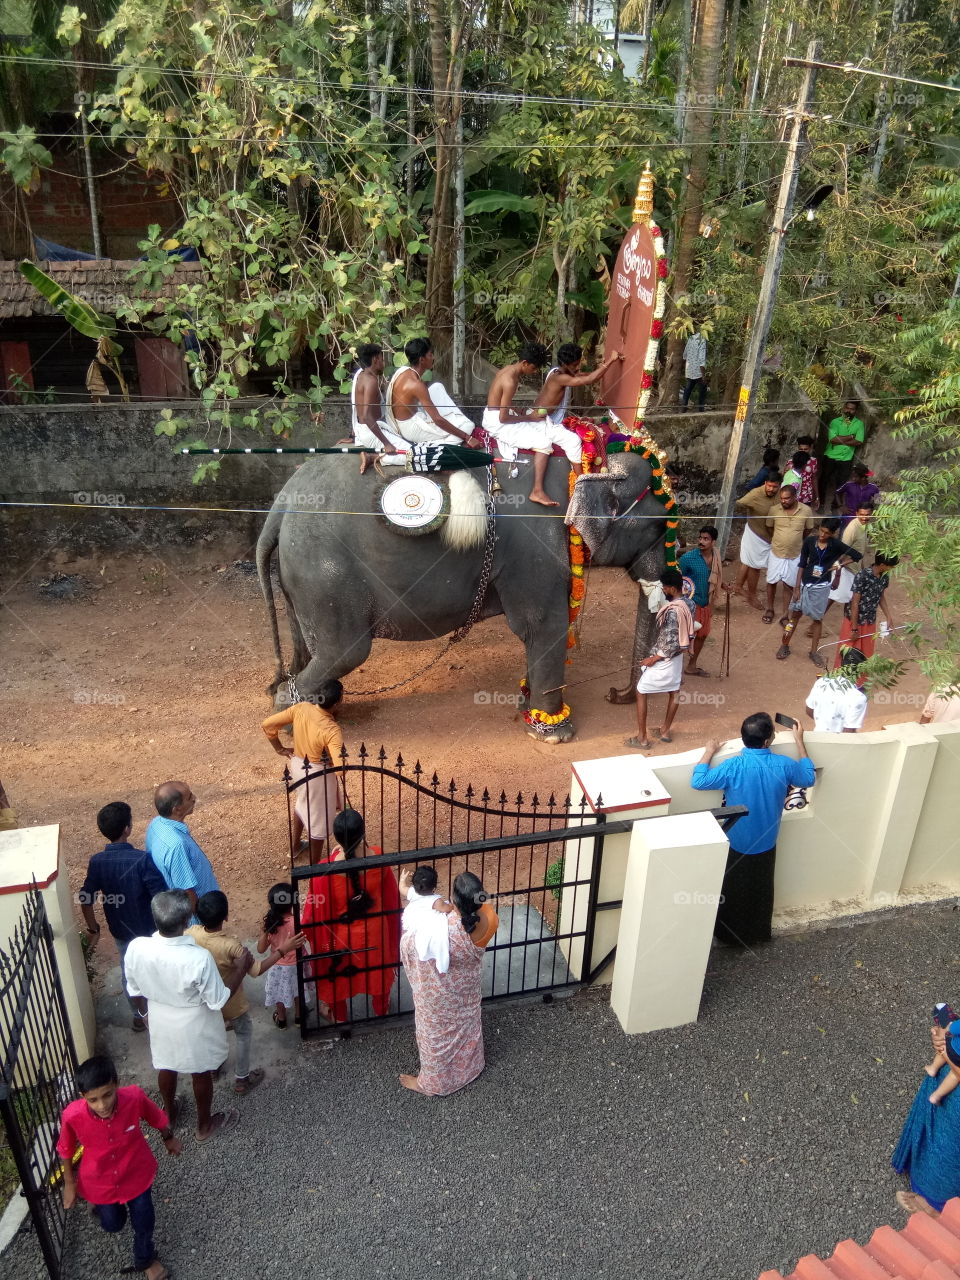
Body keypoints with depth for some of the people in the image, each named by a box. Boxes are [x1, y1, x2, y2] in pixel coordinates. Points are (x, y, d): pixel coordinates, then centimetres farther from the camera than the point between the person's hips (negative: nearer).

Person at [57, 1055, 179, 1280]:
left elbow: (157, 1118, -12)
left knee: (144, 1222, 18)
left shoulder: (134, 1097, -35)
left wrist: (169, 1139, 7)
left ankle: (145, 1259, 51)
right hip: (100, 1181, 0)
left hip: (136, 1172, 0)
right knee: (113, 1224, 24)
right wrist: (69, 1184, 3)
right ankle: (99, 1203, 59)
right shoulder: (72, 1116, -35)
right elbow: (66, 1151, -11)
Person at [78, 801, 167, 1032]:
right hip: (150, 931, -4)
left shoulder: (96, 862, -14)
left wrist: (93, 928, 11)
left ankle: (139, 1016, 42)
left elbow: (85, 900, -6)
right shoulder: (141, 859, -28)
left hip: (120, 932, 4)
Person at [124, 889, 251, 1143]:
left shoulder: (136, 948, -26)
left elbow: (134, 990, -6)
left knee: (166, 1068, 31)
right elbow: (218, 1001, -22)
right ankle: (204, 1125, 46)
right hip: (194, 1027, -4)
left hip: (161, 1022, 4)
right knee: (201, 1074, 23)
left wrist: (146, 1012, 15)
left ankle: (169, 1114, 56)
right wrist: (241, 969, -10)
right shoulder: (199, 957, -38)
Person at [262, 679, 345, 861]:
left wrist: (280, 749, 4)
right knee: (319, 819, 17)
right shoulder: (331, 730, -34)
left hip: (297, 765, 6)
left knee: (303, 803, 34)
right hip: (318, 775, -6)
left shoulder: (301, 708, -17)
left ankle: (295, 845, 56)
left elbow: (266, 724, -9)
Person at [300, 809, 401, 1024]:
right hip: (374, 930, 2)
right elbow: (391, 897, -5)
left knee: (337, 974, 29)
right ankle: (381, 1009, 57)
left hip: (340, 933, -2)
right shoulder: (378, 858, -26)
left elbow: (316, 910, -19)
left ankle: (339, 1016, 54)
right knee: (378, 969, 32)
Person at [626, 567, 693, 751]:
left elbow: (672, 644, -28)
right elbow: (689, 634, 10)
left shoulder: (672, 611, -29)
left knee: (641, 693, 4)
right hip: (677, 657, 9)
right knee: (673, 693, 20)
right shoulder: (686, 605, 0)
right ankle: (665, 731, 36)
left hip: (664, 659, -9)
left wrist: (654, 658, -19)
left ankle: (642, 738, 8)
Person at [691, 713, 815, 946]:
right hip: (766, 843, 3)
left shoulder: (733, 766, -26)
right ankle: (758, 932, 43)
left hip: (736, 843, -3)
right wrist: (799, 741, 8)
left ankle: (731, 934, 35)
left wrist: (709, 752, -5)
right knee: (761, 890, 24)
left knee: (733, 891, 19)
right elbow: (808, 779, 4)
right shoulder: (784, 765, -18)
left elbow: (698, 782, -17)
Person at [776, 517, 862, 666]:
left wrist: (840, 563, -10)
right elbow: (802, 565, -2)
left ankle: (814, 651, 23)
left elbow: (858, 556, -4)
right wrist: (797, 587, -4)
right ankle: (784, 645, 24)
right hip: (805, 584, 1)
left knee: (817, 619, 10)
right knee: (795, 615, 9)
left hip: (822, 587, -1)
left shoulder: (836, 545, -11)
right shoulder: (809, 541, -8)